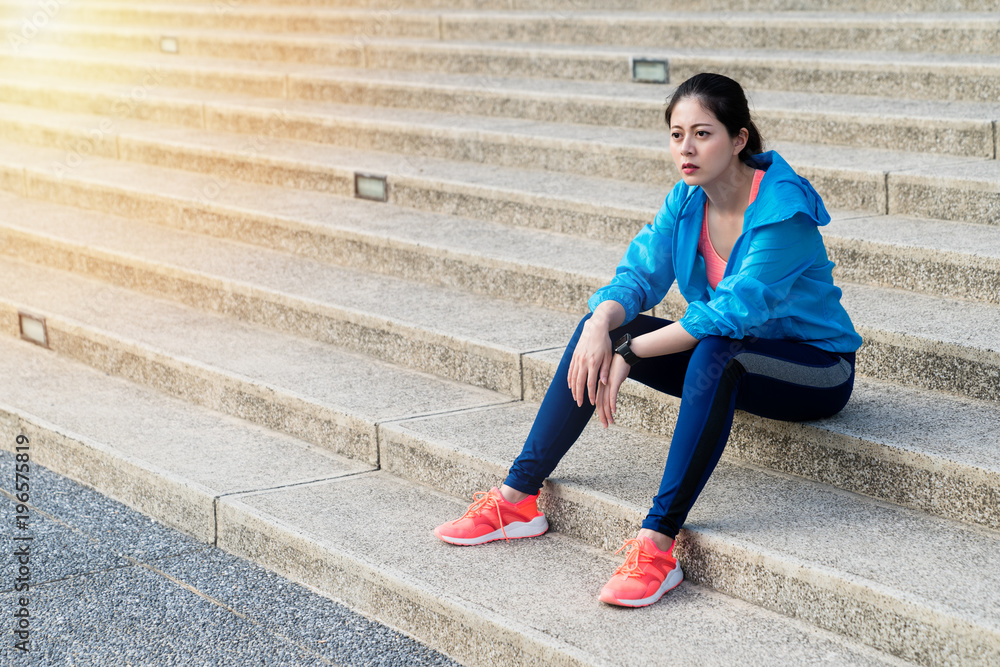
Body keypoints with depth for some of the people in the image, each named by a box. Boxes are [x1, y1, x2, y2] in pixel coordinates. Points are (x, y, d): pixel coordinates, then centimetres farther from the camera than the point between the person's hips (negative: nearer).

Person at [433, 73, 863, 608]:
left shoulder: (783, 211, -25)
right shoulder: (688, 199, -2)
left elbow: (732, 313, -31)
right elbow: (640, 274, -5)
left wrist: (630, 352, -28)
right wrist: (603, 325, -27)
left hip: (817, 371, -7)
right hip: (728, 363, 7)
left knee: (716, 353, -39)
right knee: (599, 330, -7)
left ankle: (657, 541, -41)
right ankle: (518, 498, -6)